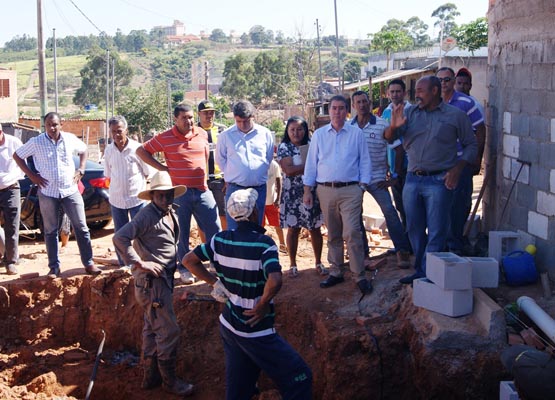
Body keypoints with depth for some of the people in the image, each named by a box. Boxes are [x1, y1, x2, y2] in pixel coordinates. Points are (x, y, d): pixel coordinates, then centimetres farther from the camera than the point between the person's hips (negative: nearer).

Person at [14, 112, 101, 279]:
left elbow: (84, 150, 18)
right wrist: (31, 175, -2)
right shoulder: (36, 142, -5)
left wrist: (80, 171, 5)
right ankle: (54, 268, 15)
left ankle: (89, 263, 11)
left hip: (70, 191, 1)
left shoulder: (70, 139, -1)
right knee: (50, 231, 6)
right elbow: (17, 156, 5)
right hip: (48, 193, -1)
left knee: (81, 228, 2)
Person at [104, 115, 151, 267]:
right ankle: (124, 264, 23)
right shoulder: (108, 150, 2)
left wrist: (135, 185, 2)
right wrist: (118, 186, 5)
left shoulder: (136, 148, -10)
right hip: (116, 199, 4)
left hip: (137, 198, -4)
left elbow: (147, 172, 0)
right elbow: (108, 174, 14)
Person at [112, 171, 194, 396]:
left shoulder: (171, 214, 10)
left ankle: (151, 376, 28)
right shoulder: (148, 215, -17)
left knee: (152, 329, 17)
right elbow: (119, 238, -26)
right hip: (152, 281, -10)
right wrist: (139, 264, -25)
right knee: (168, 331, -4)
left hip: (163, 280, 10)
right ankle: (169, 381, 8)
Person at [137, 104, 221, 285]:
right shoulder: (165, 138, -6)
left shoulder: (202, 134, 6)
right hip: (179, 193, -3)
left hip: (202, 191, 3)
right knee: (182, 234, 6)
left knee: (214, 229, 4)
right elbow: (141, 151, 1)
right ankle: (184, 269, 20)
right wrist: (161, 167, -5)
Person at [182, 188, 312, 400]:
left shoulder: (220, 239, -2)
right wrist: (262, 305, -17)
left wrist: (215, 281, 8)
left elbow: (189, 260, 7)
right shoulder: (263, 243, -19)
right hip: (255, 330, -7)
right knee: (299, 379, 4)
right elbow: (274, 282, -34)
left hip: (228, 325, 7)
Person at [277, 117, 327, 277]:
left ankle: (318, 262, 18)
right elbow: (288, 170, -14)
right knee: (293, 229, 4)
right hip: (293, 195, -2)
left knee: (315, 229, 7)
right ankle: (293, 264, 16)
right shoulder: (284, 147, -2)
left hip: (313, 193, 2)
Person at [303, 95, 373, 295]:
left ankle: (359, 275, -3)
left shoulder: (356, 134, 5)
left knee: (352, 234, -10)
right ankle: (336, 272, 20)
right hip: (325, 190, 3)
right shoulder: (319, 135, 10)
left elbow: (365, 161, 6)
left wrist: (362, 186, -3)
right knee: (333, 235, 10)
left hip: (350, 190, -3)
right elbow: (311, 163, 11)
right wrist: (307, 189, 6)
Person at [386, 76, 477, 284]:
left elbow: (471, 146, 4)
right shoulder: (410, 112, 9)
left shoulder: (456, 116, 0)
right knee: (415, 229, 13)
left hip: (439, 181, -4)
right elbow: (389, 138, 3)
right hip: (412, 180, 5)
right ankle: (420, 271, 26)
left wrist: (457, 168, -10)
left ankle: (428, 274, 7)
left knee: (436, 232, -1)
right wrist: (393, 126, -20)